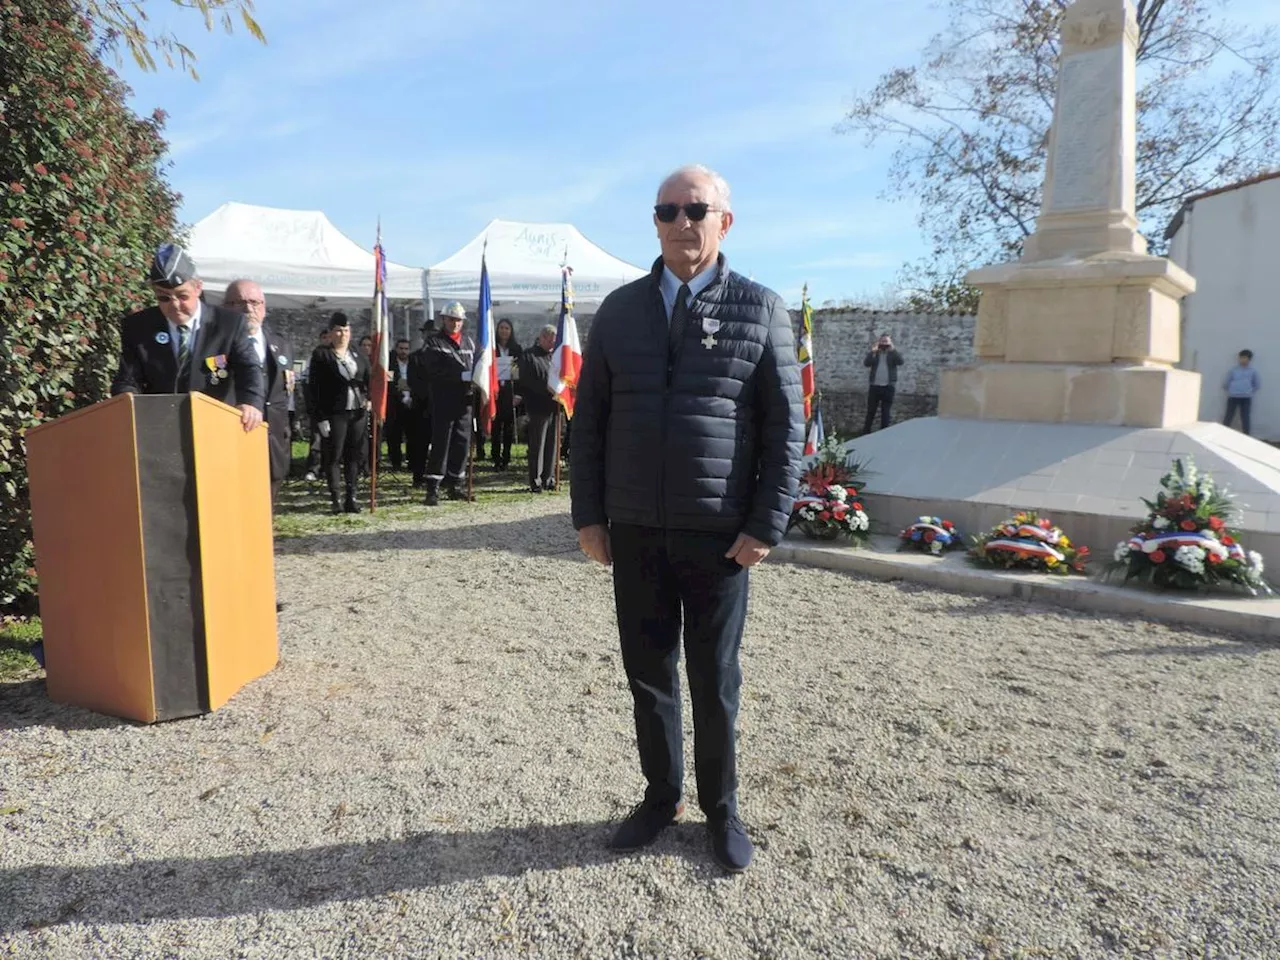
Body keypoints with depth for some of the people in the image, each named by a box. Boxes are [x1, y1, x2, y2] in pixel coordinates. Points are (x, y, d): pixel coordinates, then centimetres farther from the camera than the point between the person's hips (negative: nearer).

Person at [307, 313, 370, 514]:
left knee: (355, 455, 4)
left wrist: (369, 398, -4)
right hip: (334, 413, -4)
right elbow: (315, 388, -4)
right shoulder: (321, 355, 0)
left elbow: (369, 380, 16)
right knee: (333, 456, -2)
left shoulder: (358, 355, 14)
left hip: (358, 412, 4)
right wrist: (320, 417, -10)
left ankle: (351, 497, 10)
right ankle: (334, 498, 4)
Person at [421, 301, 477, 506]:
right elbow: (435, 370, -13)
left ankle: (453, 485, 19)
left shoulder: (469, 342, 16)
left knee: (462, 444, 7)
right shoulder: (433, 342, 0)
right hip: (443, 402, -5)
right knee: (440, 444, -5)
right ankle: (433, 488, 0)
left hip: (465, 400, 5)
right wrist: (462, 376, -19)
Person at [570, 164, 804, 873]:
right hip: (634, 532, 3)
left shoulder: (760, 310, 0)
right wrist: (588, 515, 2)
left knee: (714, 680, 9)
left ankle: (721, 808, 30)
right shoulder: (620, 310, 7)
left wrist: (766, 526, -9)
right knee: (648, 673, 12)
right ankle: (661, 795, 33)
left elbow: (785, 426, -2)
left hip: (719, 536, -2)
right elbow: (590, 418, 8)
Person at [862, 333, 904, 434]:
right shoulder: (874, 353, 9)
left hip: (888, 386, -1)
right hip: (875, 386, 1)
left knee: (885, 412, 4)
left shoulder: (893, 354, 6)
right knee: (870, 411, 4)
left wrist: (892, 350, -19)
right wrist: (872, 352, -17)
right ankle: (866, 432, 10)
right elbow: (866, 364, -7)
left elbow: (900, 362, -15)